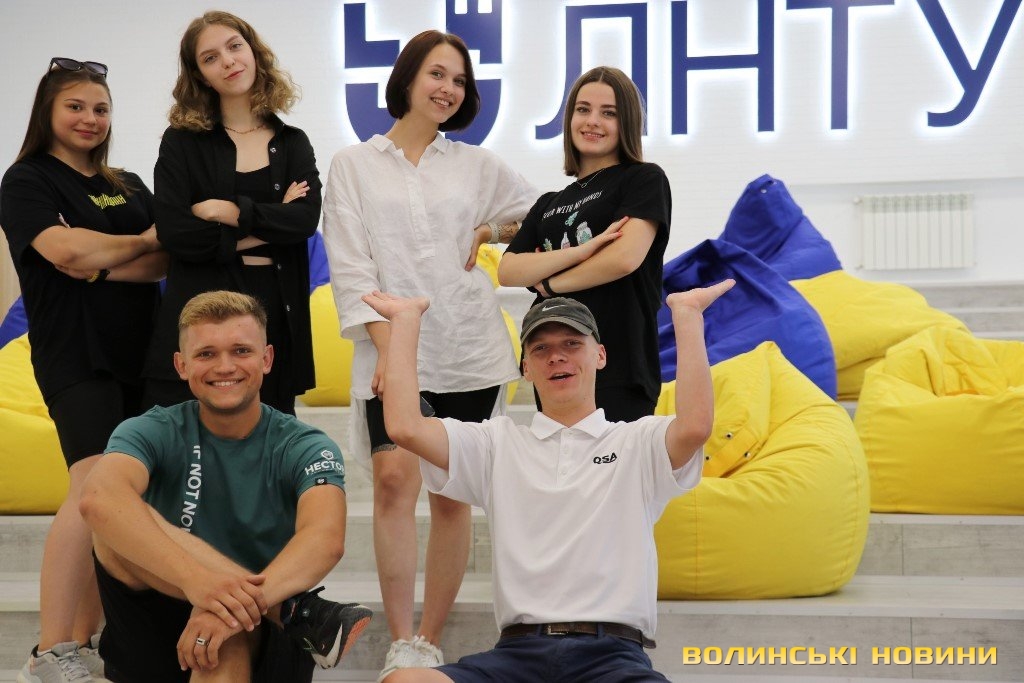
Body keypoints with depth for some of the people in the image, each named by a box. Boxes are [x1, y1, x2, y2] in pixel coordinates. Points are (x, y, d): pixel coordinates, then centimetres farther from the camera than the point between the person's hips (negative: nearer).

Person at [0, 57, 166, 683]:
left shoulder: (129, 185, 18)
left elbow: (172, 258, 4)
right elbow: (66, 249, -16)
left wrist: (100, 262, -12)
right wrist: (145, 243, -1)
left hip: (140, 354, 6)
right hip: (77, 355, -6)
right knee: (95, 485, -21)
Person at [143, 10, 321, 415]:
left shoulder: (293, 143, 12)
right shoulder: (183, 142, 6)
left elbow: (306, 218, -5)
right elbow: (173, 231, -7)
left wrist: (228, 212, -11)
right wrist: (265, 228, -5)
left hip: (276, 310, 2)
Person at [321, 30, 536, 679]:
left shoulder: (477, 165, 12)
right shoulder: (354, 165, 6)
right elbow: (350, 267, -1)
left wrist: (489, 231, 6)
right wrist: (386, 347, -12)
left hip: (470, 352, 2)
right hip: (393, 350, -2)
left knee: (452, 497, 1)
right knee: (395, 477, -19)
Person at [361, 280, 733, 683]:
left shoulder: (637, 442, 14)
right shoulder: (499, 443, 19)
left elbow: (695, 427, -9)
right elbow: (405, 428, 4)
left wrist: (686, 314, -2)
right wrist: (406, 318, 12)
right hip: (519, 650, 2)